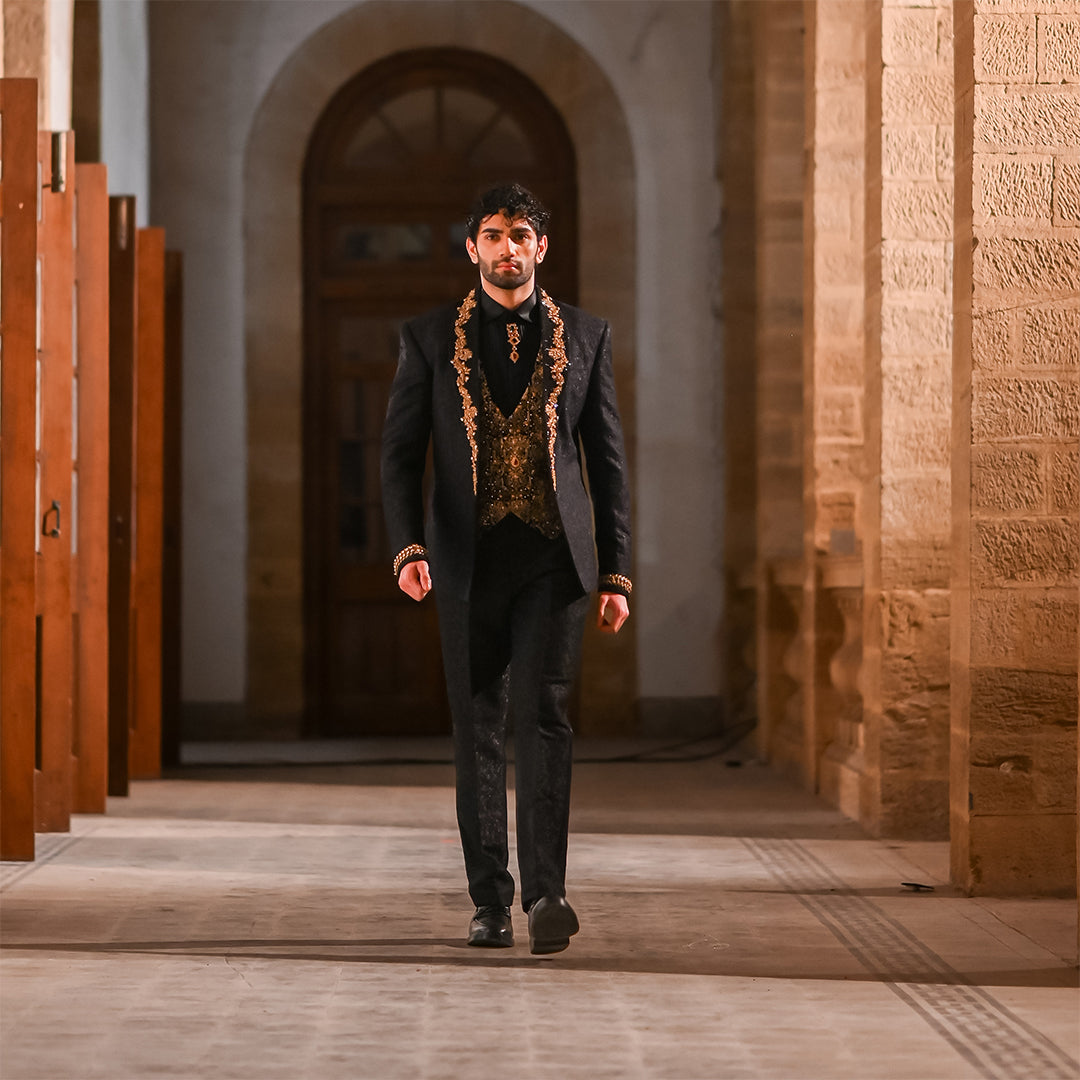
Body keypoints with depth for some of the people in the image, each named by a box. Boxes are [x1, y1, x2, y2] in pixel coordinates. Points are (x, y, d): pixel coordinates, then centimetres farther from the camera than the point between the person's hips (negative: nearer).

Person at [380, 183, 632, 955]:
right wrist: (407, 547, -13)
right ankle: (490, 900, 14)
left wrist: (617, 573, 4)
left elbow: (609, 460, 8)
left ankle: (545, 892, -19)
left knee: (543, 715, -14)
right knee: (478, 730, 5)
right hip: (467, 562, 1)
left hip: (553, 558, -1)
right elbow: (400, 453, 3)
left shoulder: (586, 337, 7)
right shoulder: (430, 339, 5)